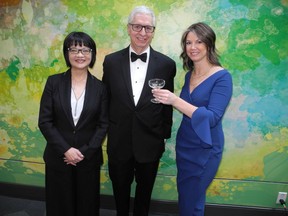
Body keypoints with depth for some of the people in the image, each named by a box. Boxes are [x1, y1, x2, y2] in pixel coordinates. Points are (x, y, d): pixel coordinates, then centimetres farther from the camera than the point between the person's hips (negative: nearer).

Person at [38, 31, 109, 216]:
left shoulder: (100, 87, -2)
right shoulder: (54, 82, -3)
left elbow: (103, 124, -3)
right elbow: (44, 121, -6)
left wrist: (85, 152, -12)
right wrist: (66, 150, -13)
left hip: (89, 159, 0)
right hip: (58, 158, 0)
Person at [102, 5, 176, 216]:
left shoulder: (166, 64, -7)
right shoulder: (111, 61, -4)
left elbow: (167, 104, -1)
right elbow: (105, 100, 3)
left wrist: (164, 135, 4)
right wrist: (107, 130, 5)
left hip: (150, 142, 0)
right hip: (119, 142, 1)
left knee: (145, 189, 21)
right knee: (120, 188, 22)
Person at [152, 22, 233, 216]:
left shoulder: (222, 77, -16)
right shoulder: (190, 75, 4)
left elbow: (212, 117, -26)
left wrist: (175, 100, -33)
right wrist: (167, 98, -1)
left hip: (204, 149, -6)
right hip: (184, 144, 6)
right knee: (184, 196, 20)